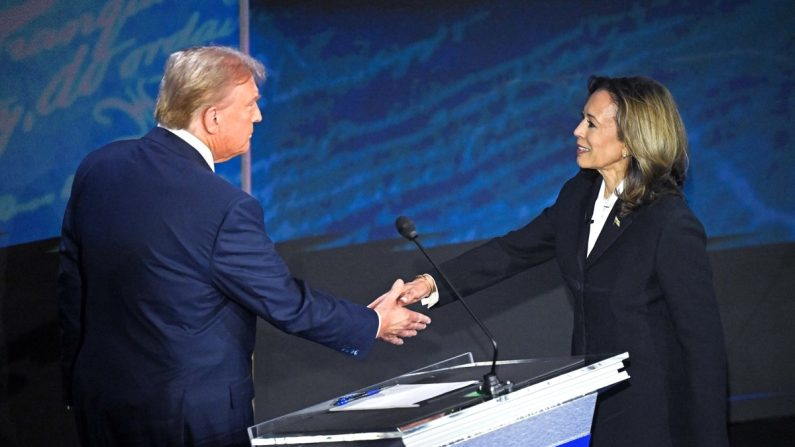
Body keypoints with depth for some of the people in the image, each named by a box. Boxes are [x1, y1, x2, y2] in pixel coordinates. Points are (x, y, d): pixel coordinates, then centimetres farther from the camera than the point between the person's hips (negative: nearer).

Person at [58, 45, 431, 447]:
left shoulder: (97, 168, -3)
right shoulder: (224, 209, -23)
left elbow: (71, 287, 5)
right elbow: (287, 303, -13)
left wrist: (77, 383, 17)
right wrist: (373, 323, 3)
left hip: (100, 400, 7)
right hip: (194, 414, -7)